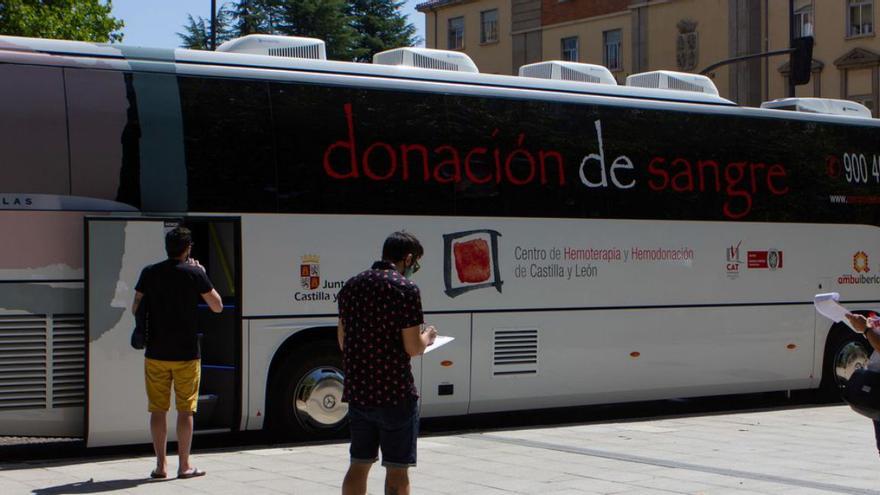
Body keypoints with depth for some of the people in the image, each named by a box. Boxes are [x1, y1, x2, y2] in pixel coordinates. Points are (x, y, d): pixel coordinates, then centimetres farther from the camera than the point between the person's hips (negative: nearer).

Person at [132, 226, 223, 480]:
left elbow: (136, 309, 7)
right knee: (185, 410, 4)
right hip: (186, 354, -2)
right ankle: (184, 465, 6)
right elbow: (217, 306, 1)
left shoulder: (149, 273, 1)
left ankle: (160, 465, 10)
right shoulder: (195, 273, -7)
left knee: (158, 410, 8)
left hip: (156, 353, 2)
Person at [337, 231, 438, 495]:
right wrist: (427, 337, 5)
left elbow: (343, 341, 13)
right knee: (397, 469, 2)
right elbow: (413, 347, -15)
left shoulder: (351, 285, 8)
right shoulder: (405, 288, -12)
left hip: (357, 392, 6)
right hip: (394, 394, -6)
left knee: (359, 464, 16)